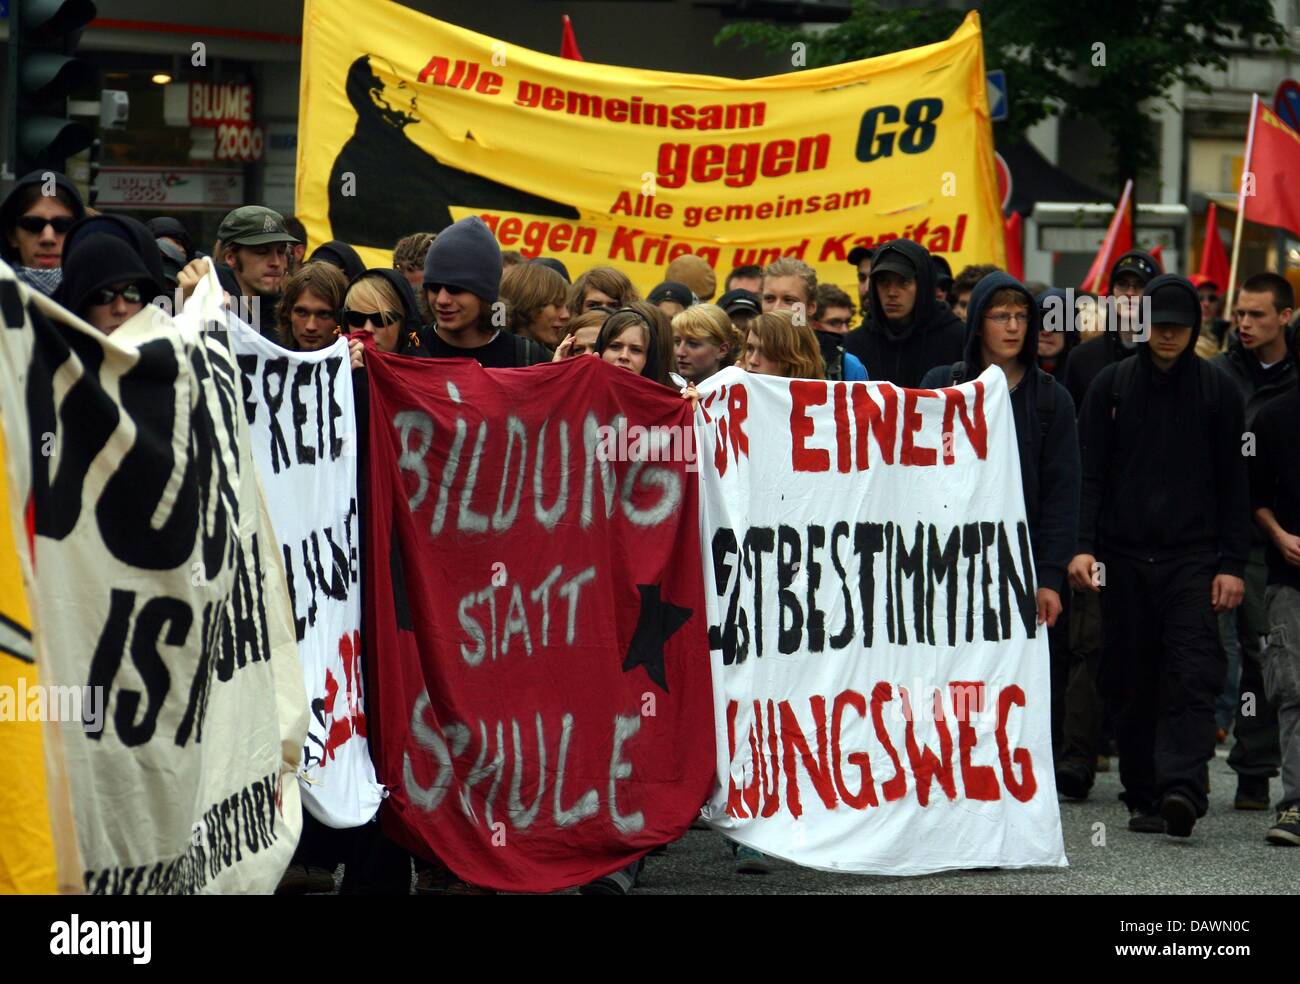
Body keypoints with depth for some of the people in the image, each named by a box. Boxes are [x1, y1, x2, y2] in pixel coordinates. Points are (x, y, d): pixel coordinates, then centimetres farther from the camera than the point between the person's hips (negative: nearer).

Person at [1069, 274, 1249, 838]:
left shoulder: (1217, 391, 7)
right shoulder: (1110, 386, 8)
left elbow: (1233, 485, 7)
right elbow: (1089, 474, 6)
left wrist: (1231, 564, -2)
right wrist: (1083, 546, -7)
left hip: (1193, 557, -2)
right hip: (1124, 558, 2)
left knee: (1191, 676, -15)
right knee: (1134, 683, 4)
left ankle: (1182, 788, -25)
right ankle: (1144, 797, 11)